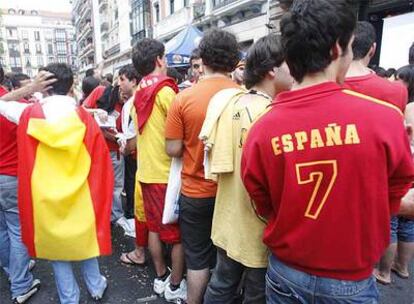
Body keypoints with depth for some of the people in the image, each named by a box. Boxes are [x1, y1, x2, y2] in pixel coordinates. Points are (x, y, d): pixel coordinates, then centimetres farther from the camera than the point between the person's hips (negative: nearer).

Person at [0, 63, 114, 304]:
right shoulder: (84, 118, -12)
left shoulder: (29, 115, -11)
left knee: (56, 244, 15)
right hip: (79, 196, 0)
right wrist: (99, 195, 4)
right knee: (84, 239, 20)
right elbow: (100, 162, -7)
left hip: (45, 197, 0)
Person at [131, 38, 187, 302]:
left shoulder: (138, 95, 8)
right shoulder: (166, 91, -14)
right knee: (178, 232, 6)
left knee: (155, 227, 16)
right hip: (167, 173, -7)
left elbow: (141, 133, 12)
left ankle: (161, 278, 30)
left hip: (146, 172, 8)